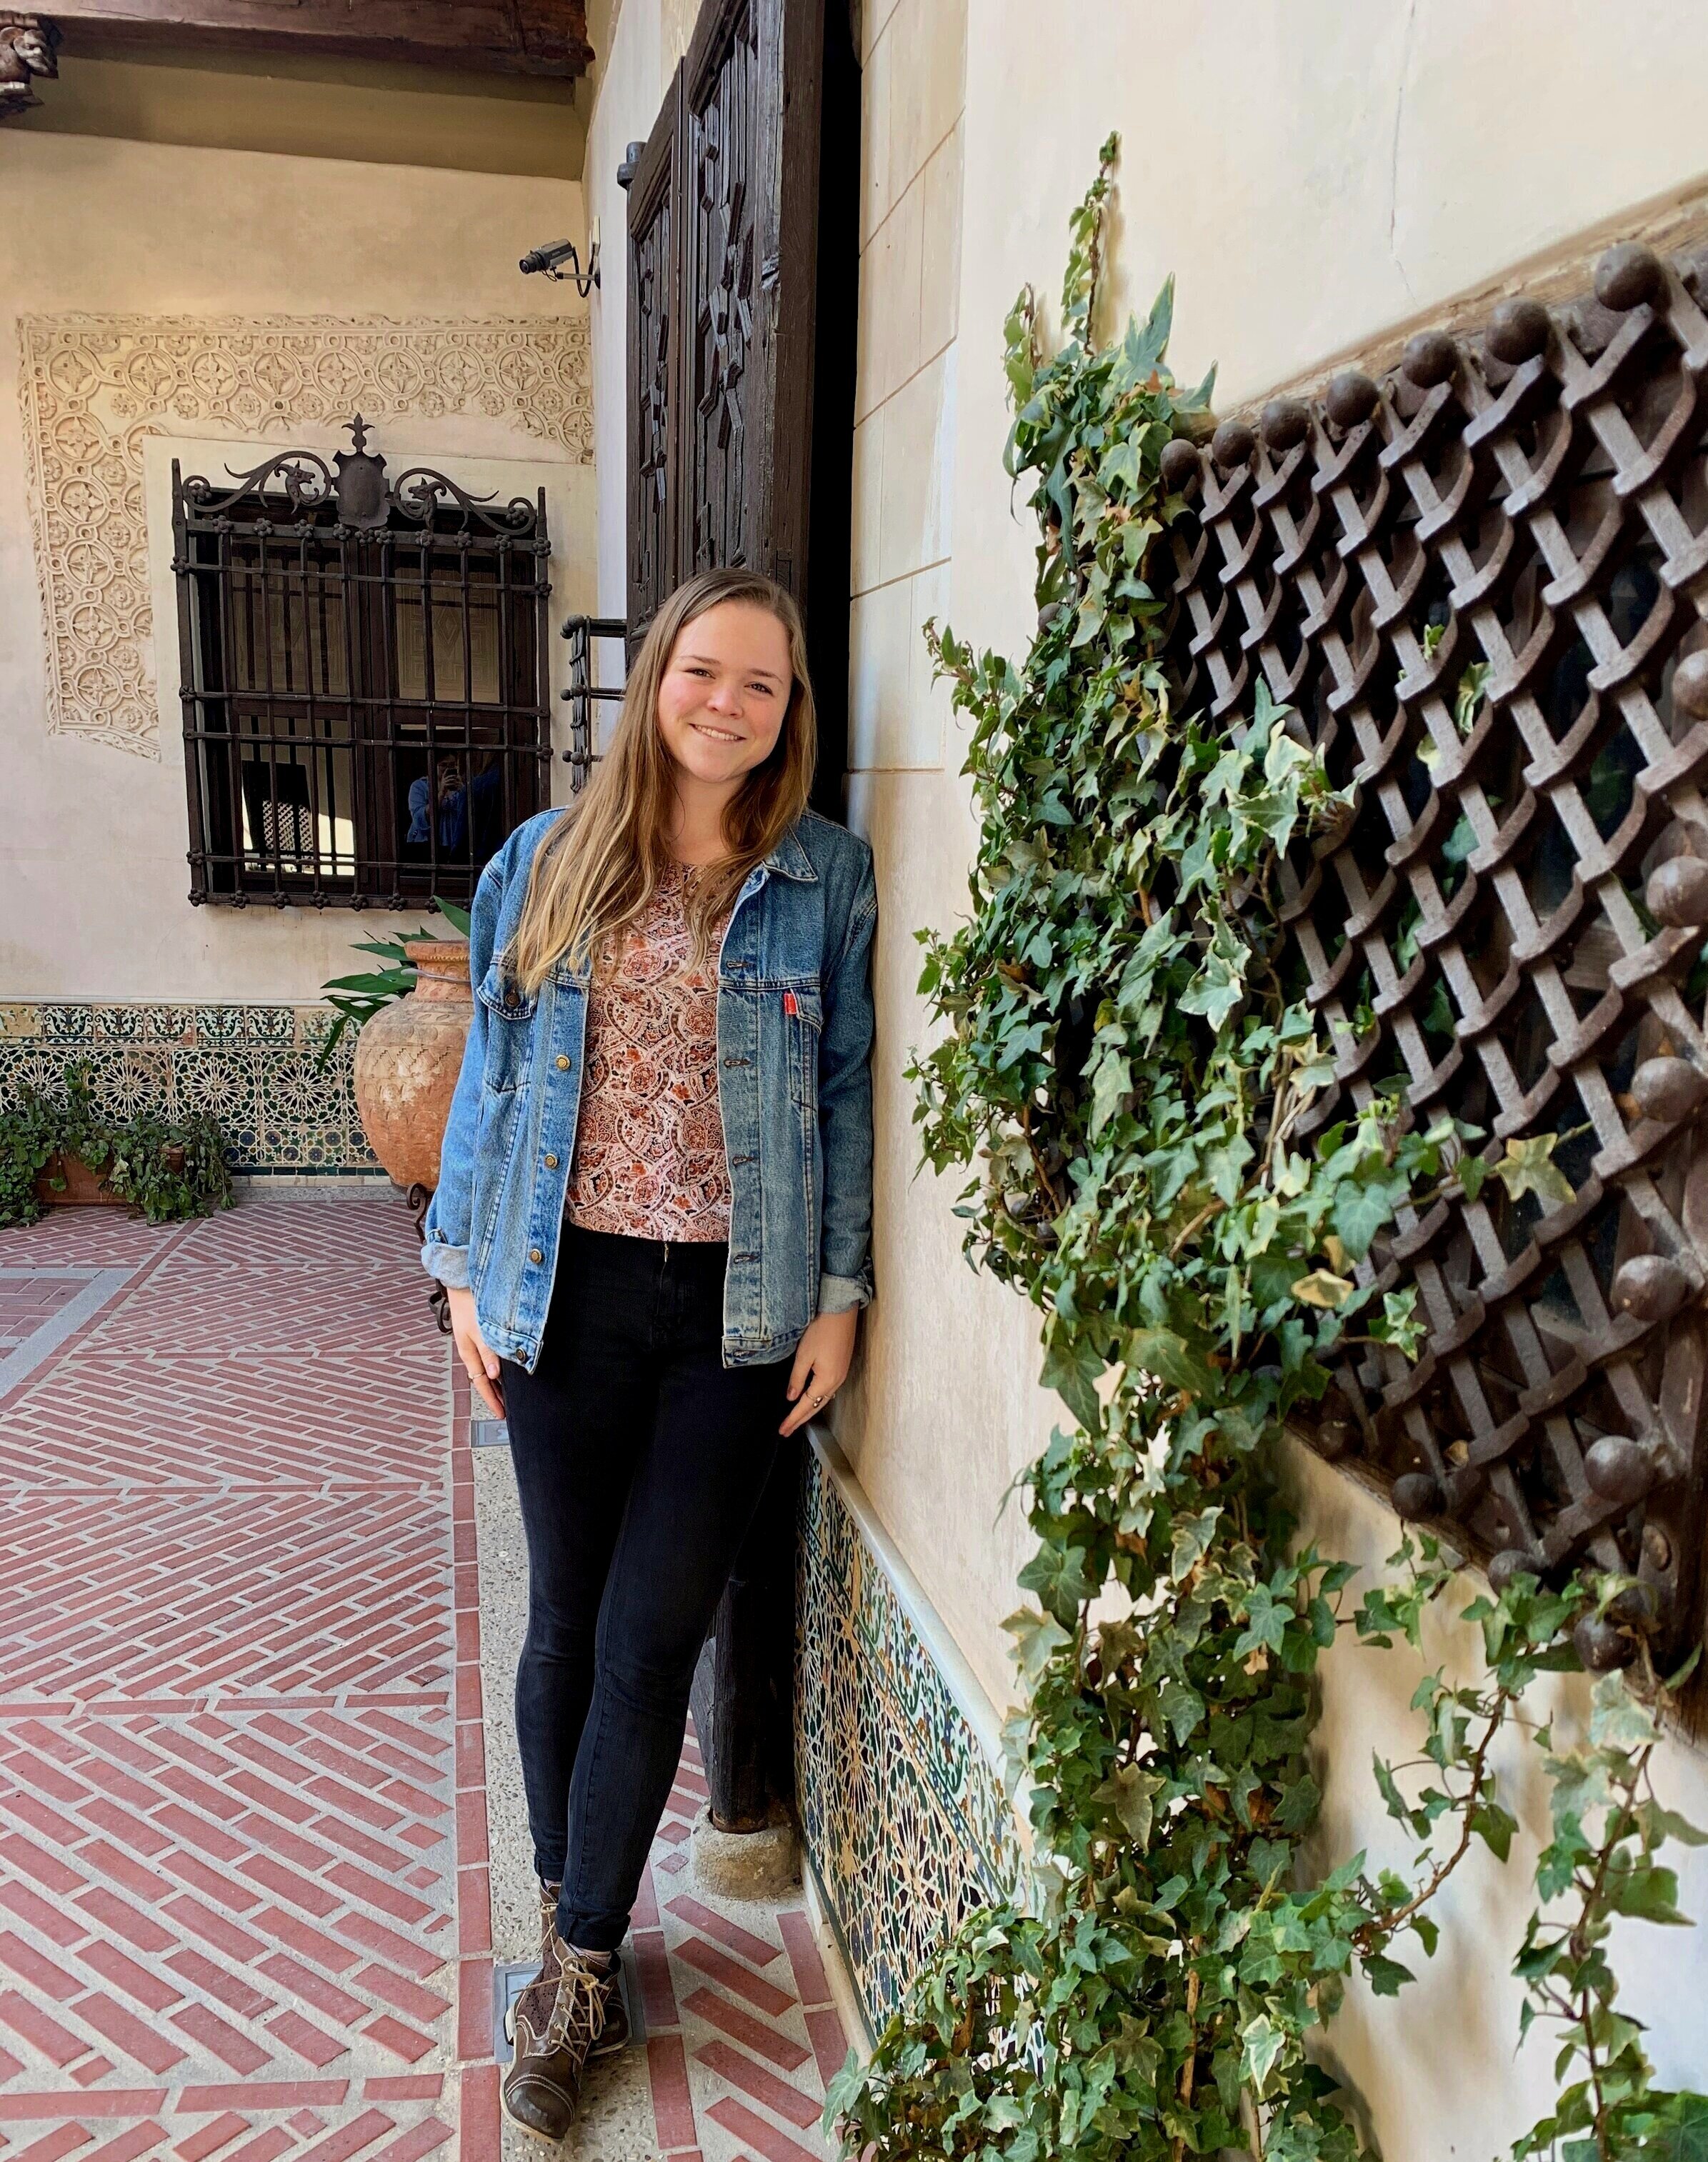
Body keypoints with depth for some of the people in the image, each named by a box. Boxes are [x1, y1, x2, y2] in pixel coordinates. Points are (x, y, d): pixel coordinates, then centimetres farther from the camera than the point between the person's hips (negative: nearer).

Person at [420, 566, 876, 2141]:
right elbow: (495, 1071, 8)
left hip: (739, 1311, -1)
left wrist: (840, 1294, -2)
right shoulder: (548, 863, 4)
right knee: (569, 1627, 13)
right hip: (568, 1295, 2)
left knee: (649, 1643, 5)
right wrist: (466, 1267, 5)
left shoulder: (829, 876, 1)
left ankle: (581, 1962, 25)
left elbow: (847, 1095, 2)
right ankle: (578, 1929, 35)